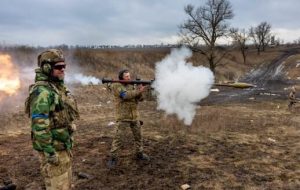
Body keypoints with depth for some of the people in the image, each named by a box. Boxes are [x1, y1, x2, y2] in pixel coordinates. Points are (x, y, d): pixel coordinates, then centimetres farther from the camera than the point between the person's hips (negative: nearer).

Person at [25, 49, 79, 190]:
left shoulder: (59, 87, 9)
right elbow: (39, 125, -25)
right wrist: (50, 152, -23)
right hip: (53, 148, -9)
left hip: (63, 145, 9)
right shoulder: (42, 91, -20)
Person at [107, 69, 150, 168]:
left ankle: (139, 154, 32)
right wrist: (138, 91, -22)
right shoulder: (116, 86, -8)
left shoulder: (132, 86, 9)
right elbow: (126, 95, -22)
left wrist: (140, 90, -16)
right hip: (123, 117, -6)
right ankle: (113, 157, 9)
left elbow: (139, 98, 3)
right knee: (118, 138, -3)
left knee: (138, 136, 15)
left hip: (134, 116, 6)